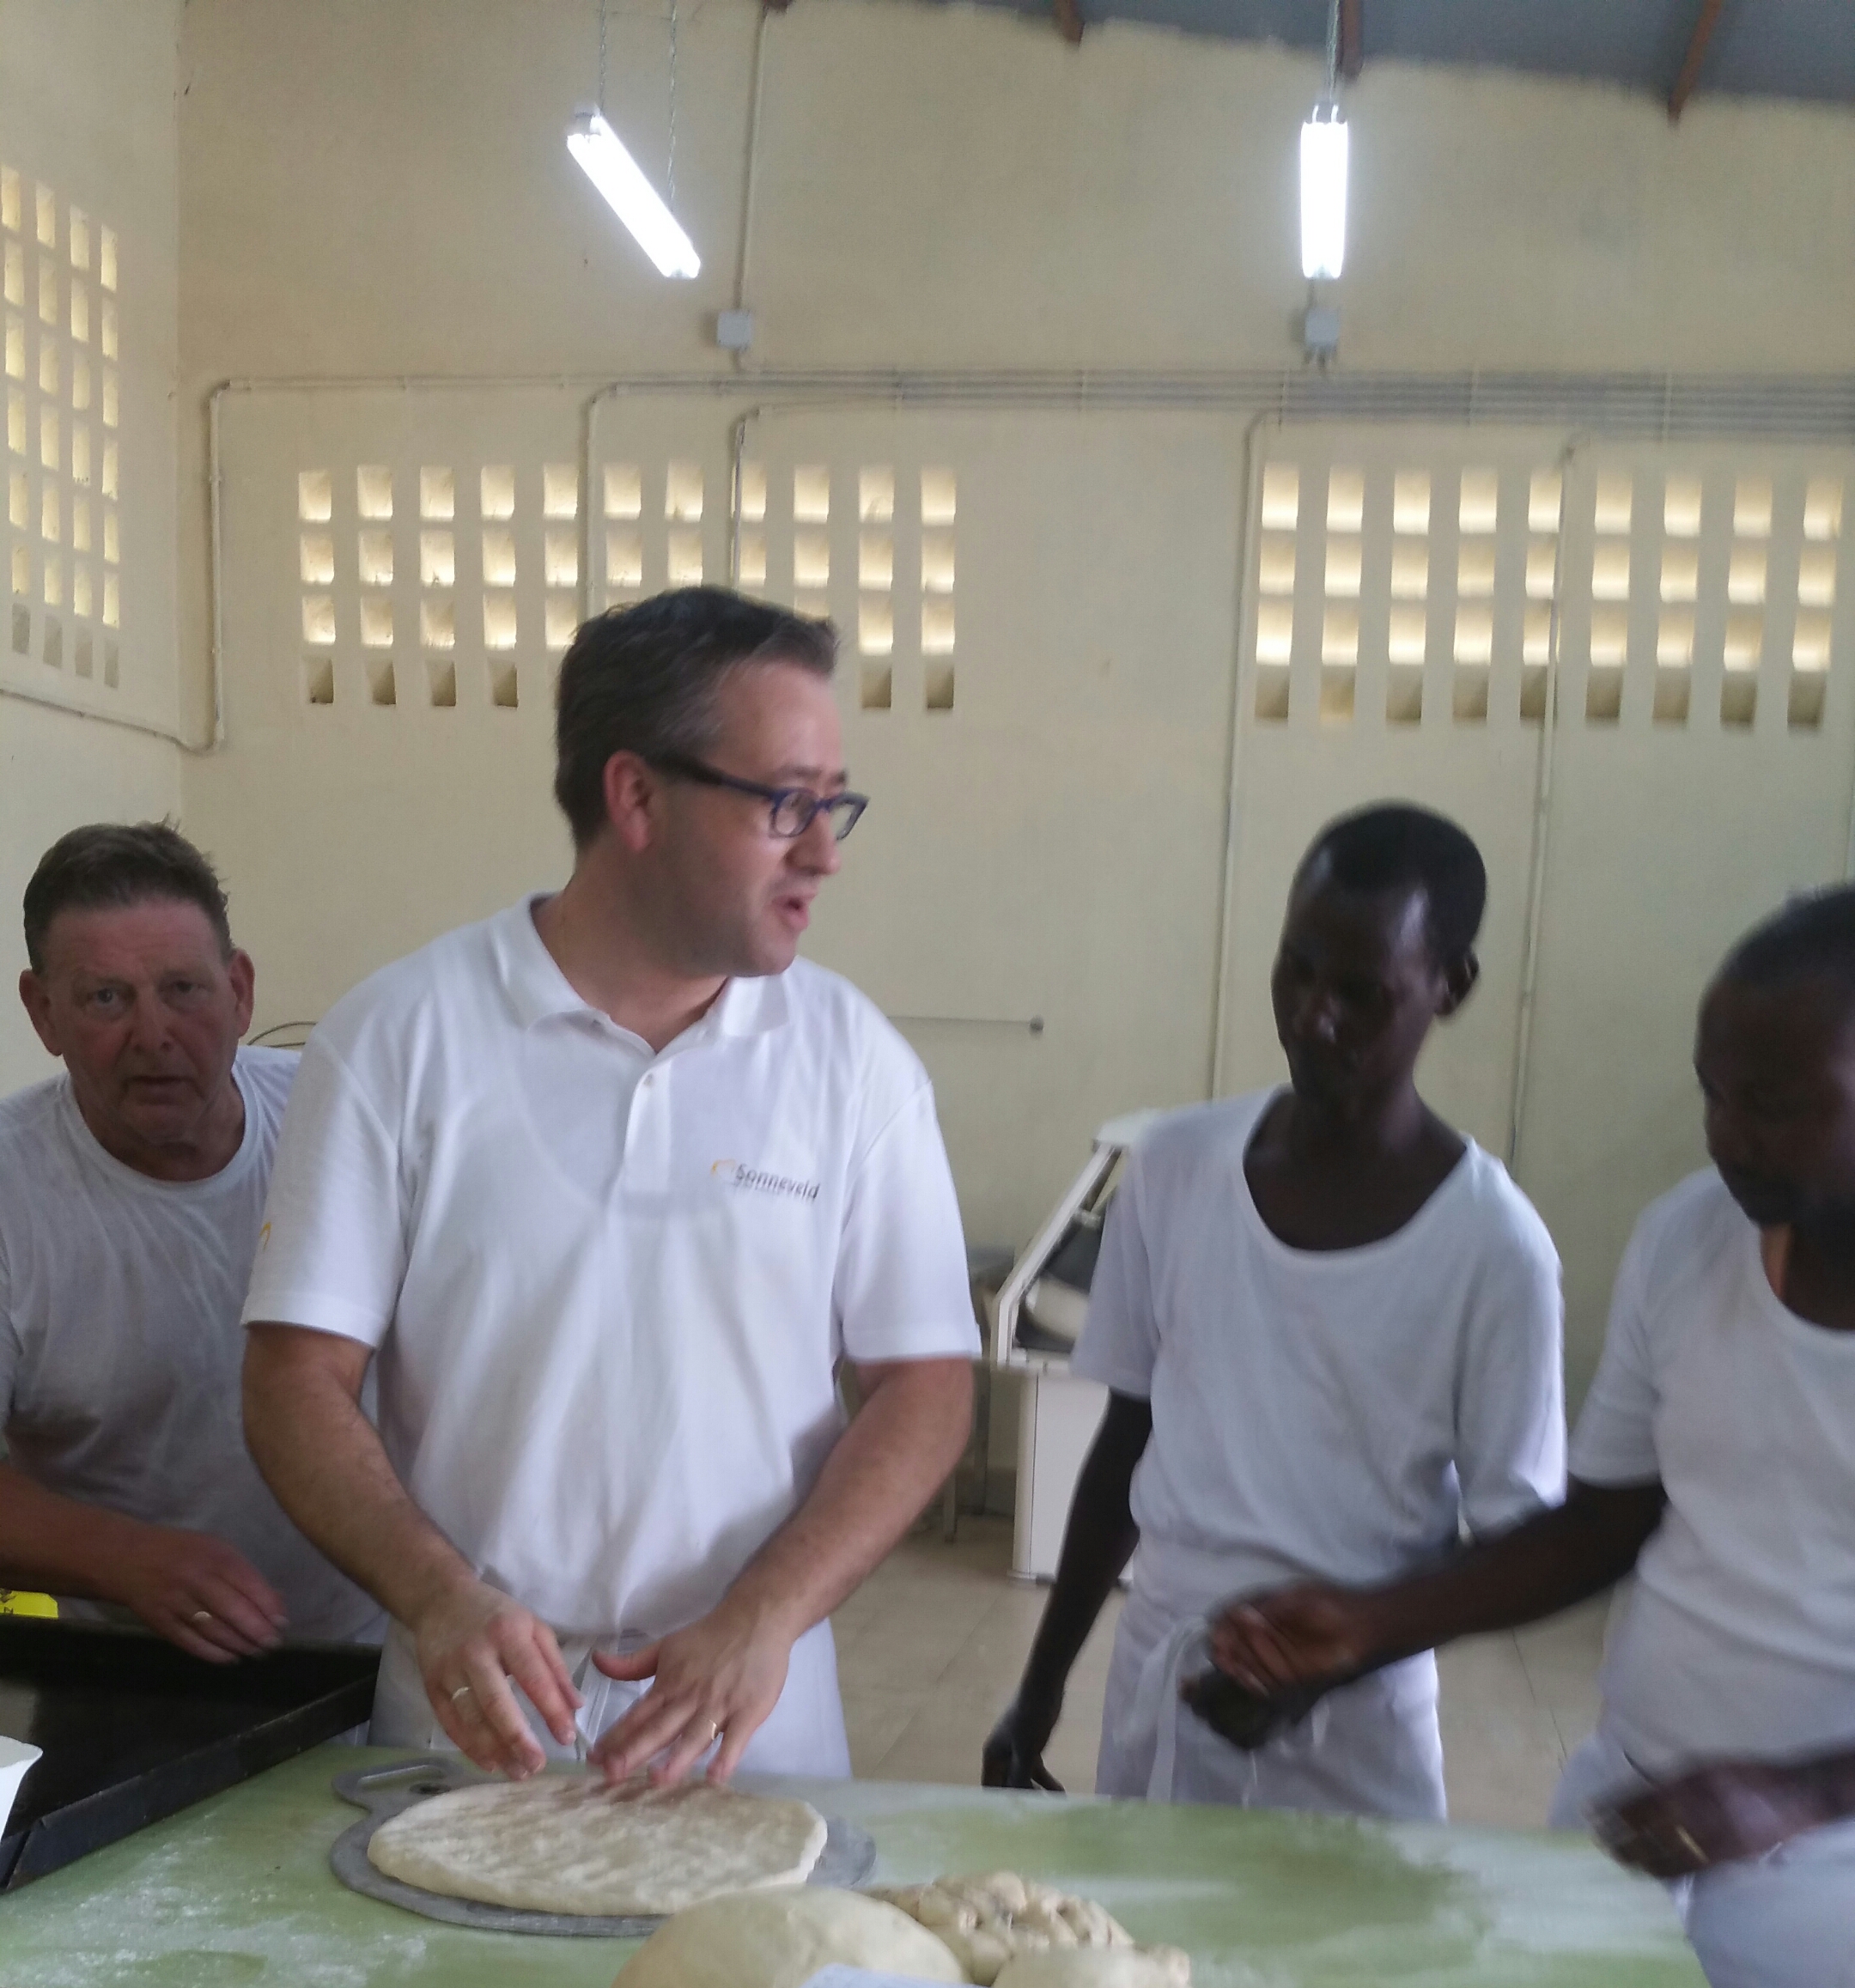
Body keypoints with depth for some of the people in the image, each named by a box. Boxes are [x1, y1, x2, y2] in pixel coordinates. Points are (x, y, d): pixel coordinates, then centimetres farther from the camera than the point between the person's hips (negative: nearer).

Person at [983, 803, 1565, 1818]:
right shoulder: (1175, 1167, -3)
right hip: (1154, 1684, 3)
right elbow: (1127, 1439, 6)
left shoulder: (1494, 1248, -15)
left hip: (1353, 1729, -3)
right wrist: (1043, 1683, 11)